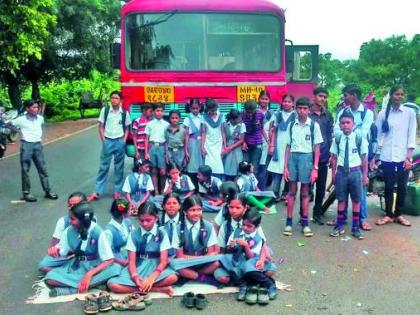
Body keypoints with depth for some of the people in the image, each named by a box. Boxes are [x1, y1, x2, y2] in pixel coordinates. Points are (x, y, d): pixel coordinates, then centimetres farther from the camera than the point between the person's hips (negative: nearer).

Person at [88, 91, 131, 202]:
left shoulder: (124, 113, 1)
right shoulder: (105, 110, -1)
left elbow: (127, 128, 9)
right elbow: (101, 126, 3)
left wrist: (124, 141, -2)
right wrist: (103, 140, -3)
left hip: (119, 142, 1)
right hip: (108, 141, 0)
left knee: (119, 167, 8)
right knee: (103, 167, 3)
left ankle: (117, 191, 18)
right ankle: (97, 192, 5)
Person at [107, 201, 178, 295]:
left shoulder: (162, 234, -1)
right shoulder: (134, 234, 2)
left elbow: (164, 260, -8)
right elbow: (131, 260, -2)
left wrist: (152, 278, -25)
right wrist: (135, 276, -24)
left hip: (156, 268, -2)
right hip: (138, 268, 3)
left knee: (173, 278, -35)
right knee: (112, 284, -26)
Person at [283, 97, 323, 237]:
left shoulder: (314, 125, -1)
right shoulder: (291, 125, 6)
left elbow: (317, 148, 0)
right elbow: (288, 147, 7)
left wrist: (315, 168, -5)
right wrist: (285, 167, 2)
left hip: (306, 157, -2)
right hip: (293, 157, 2)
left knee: (305, 192, 7)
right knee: (292, 191, 7)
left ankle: (305, 222, 16)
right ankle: (289, 222, 12)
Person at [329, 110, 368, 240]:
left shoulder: (360, 138, -8)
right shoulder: (337, 139, -2)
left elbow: (364, 157, -2)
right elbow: (334, 157, 5)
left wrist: (365, 175, 0)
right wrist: (334, 173, 5)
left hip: (355, 171, -1)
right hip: (341, 171, 1)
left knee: (356, 200, 8)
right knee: (341, 199, 10)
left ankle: (355, 227, 20)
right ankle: (339, 226, 22)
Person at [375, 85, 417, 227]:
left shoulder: (410, 113, 2)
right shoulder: (383, 113, 4)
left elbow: (412, 136, -1)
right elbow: (378, 134, 6)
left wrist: (409, 156, -8)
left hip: (403, 156, 0)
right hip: (387, 156, 0)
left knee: (402, 187, 6)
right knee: (389, 186, 6)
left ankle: (399, 214, 20)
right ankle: (388, 215, 17)